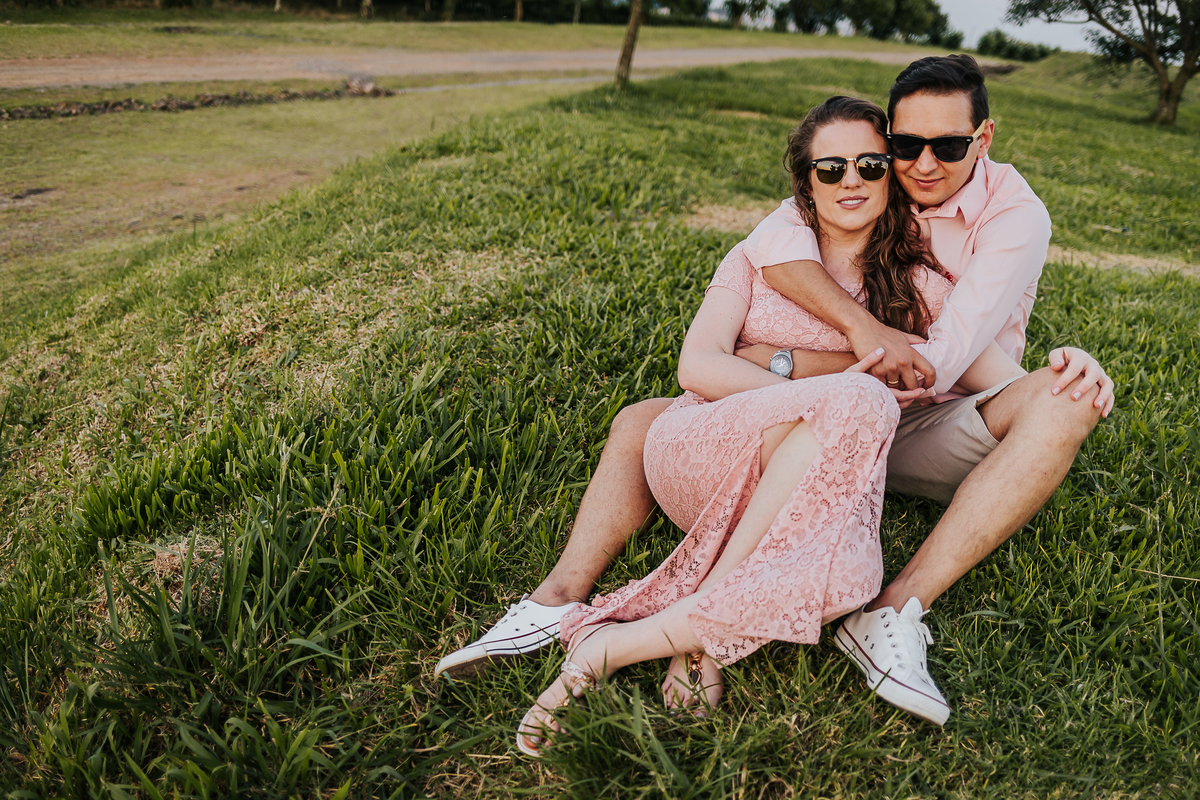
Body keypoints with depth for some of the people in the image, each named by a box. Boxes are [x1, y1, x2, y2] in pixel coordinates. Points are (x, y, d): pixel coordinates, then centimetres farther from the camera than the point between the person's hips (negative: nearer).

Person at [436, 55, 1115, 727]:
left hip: (931, 433, -2)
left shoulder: (1016, 215, -11)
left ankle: (895, 612, -42)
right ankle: (559, 600, -25)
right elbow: (775, 241, -22)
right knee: (641, 423, -9)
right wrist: (861, 327, -37)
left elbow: (939, 364, -23)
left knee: (1073, 393, -32)